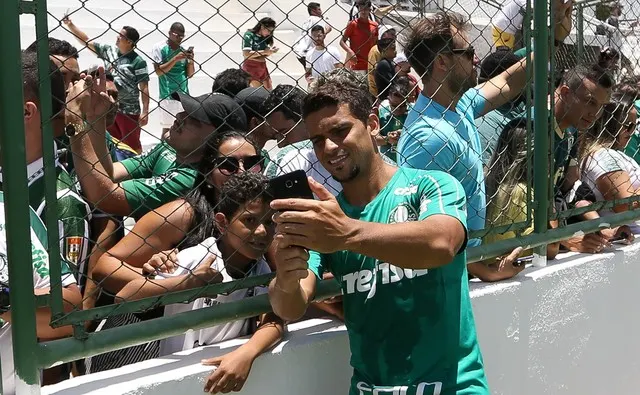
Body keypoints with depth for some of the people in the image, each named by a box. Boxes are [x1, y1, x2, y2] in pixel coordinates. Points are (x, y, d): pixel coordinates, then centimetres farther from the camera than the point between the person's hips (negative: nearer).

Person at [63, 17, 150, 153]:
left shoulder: (138, 61, -13)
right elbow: (86, 41, 9)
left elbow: (144, 88, -12)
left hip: (129, 111, -6)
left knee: (132, 145, 2)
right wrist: (70, 25, 0)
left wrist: (145, 112, -15)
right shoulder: (108, 51, 4)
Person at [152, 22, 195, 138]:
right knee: (167, 128, -4)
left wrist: (191, 61, -6)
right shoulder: (159, 48, -3)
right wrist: (176, 59, -18)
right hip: (168, 95, -5)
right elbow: (159, 71, -11)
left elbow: (189, 74, 12)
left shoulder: (183, 50, 10)